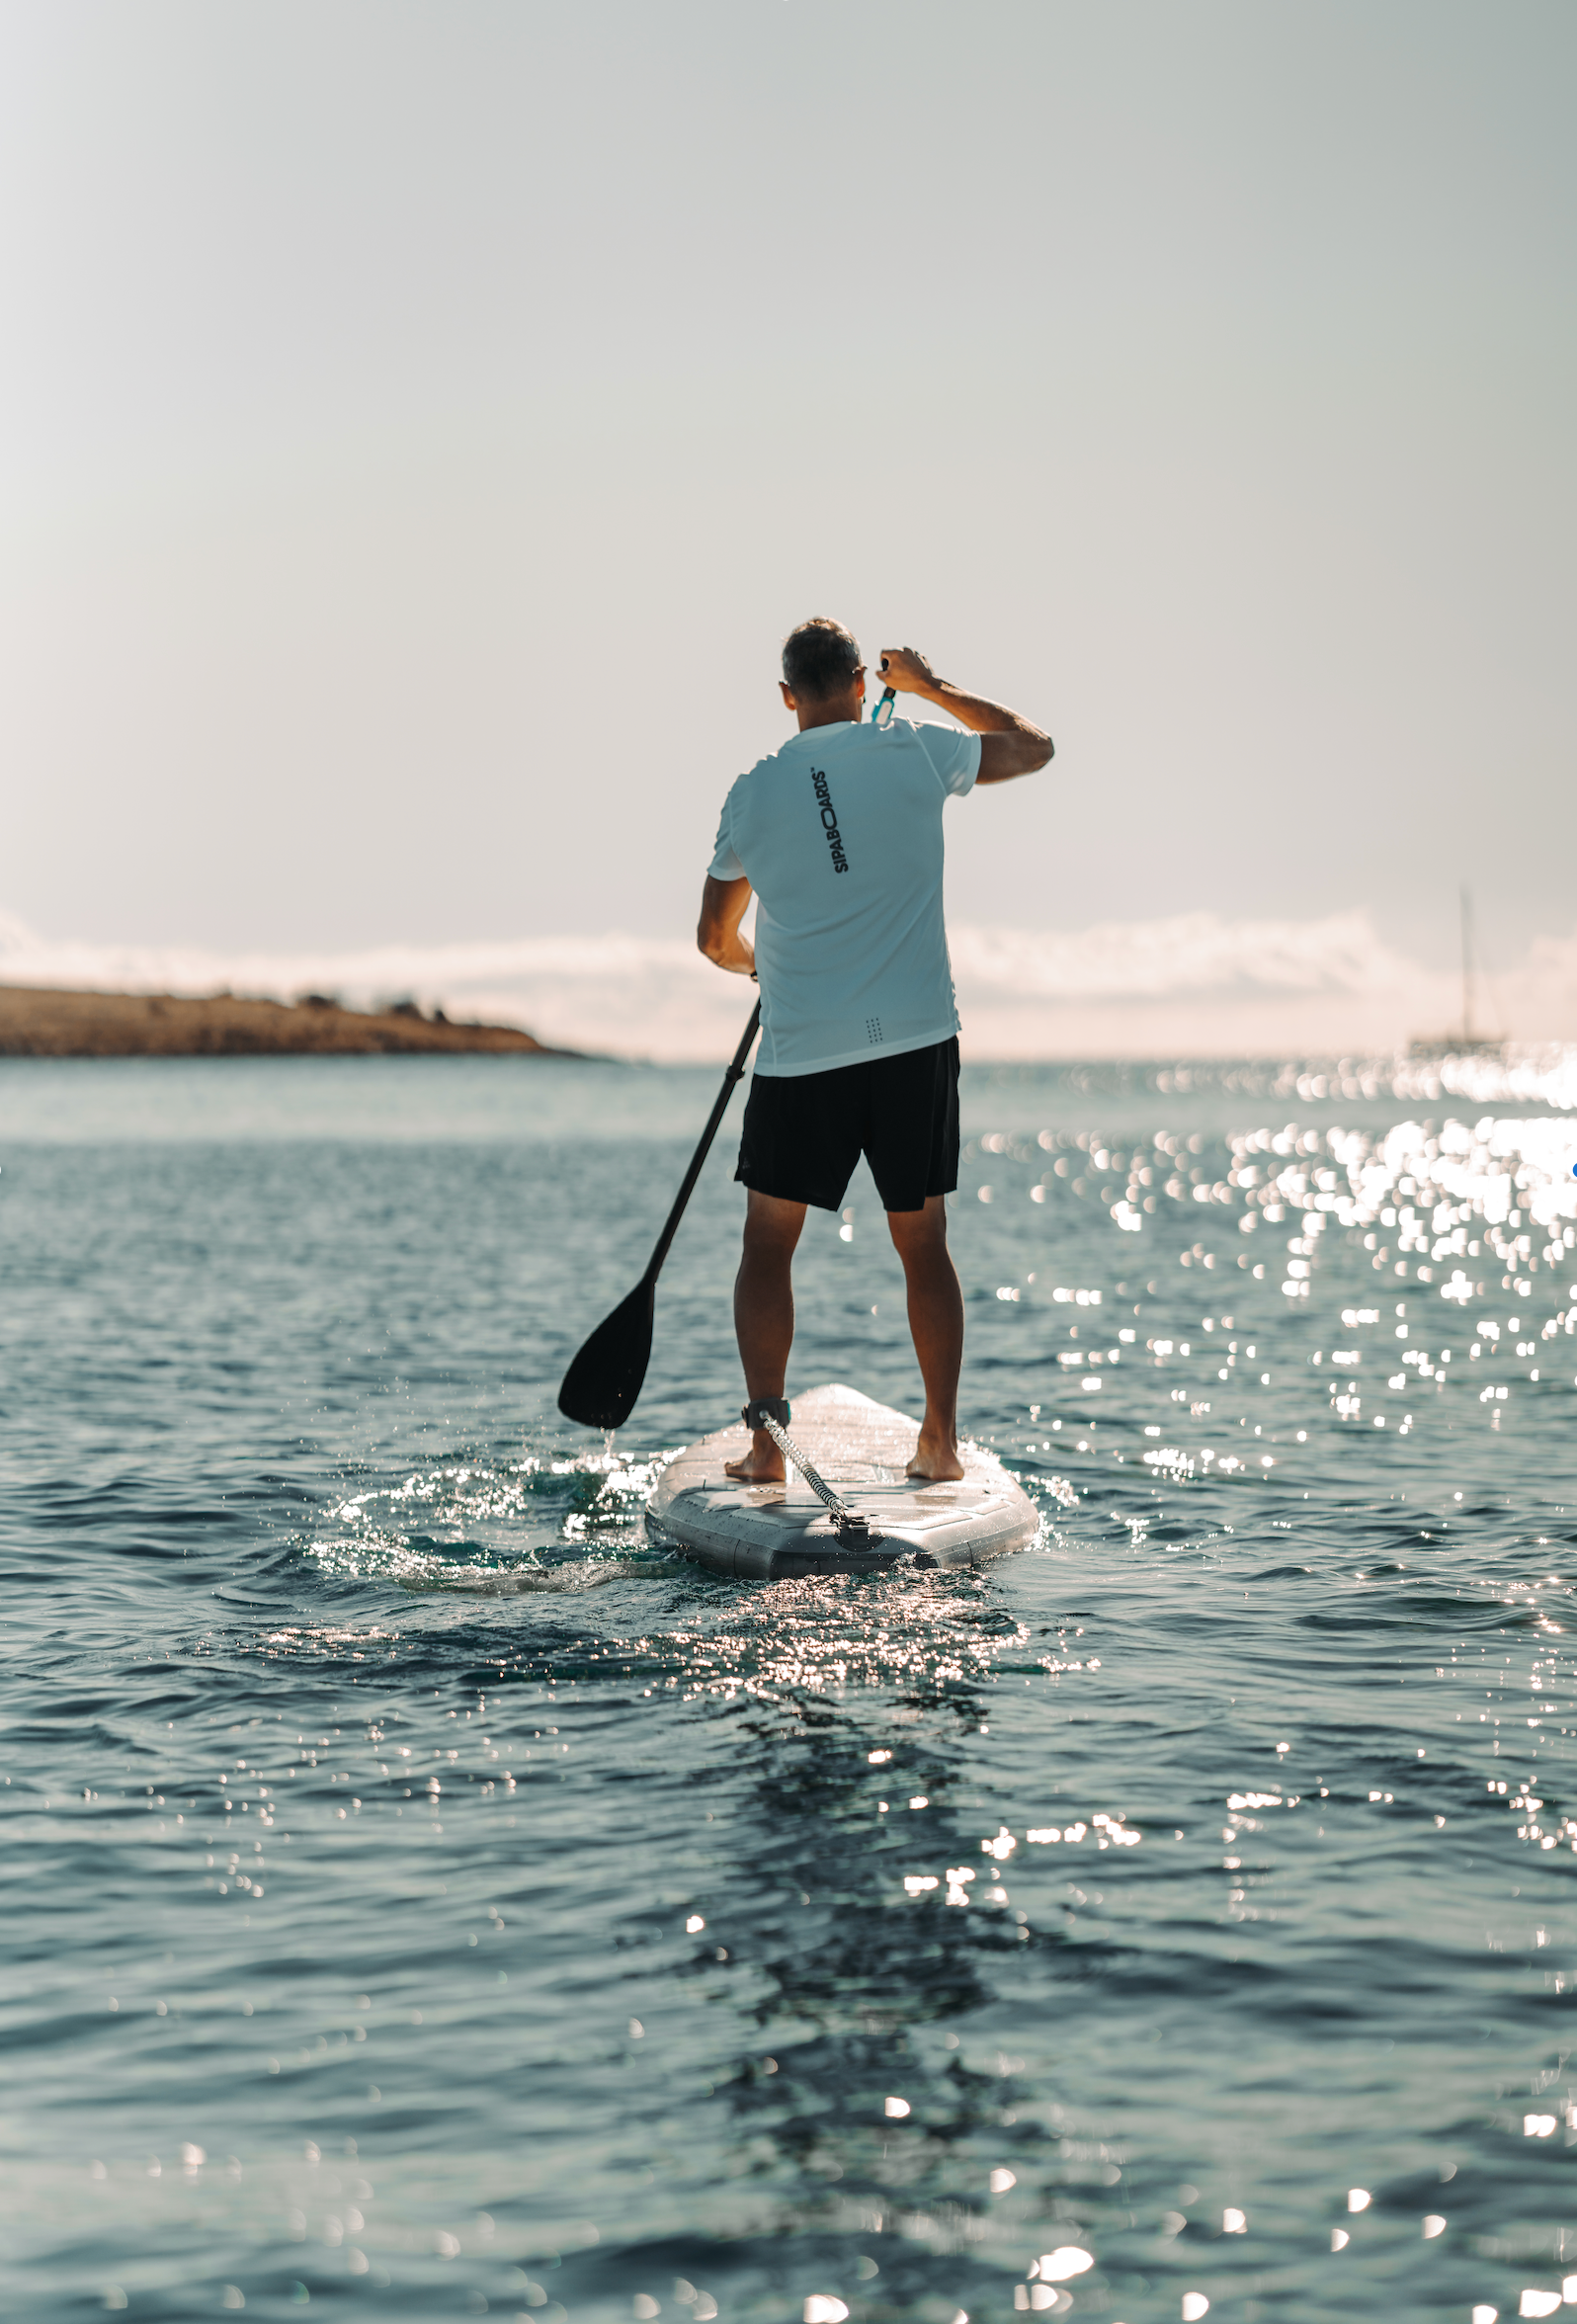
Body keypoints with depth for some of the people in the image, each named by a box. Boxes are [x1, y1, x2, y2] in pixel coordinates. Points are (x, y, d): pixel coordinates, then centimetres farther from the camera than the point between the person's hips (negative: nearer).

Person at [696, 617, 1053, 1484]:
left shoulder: (754, 790, 2)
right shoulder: (913, 753, -1)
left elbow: (715, 939, 13)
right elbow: (1033, 746, 16)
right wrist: (932, 685, 25)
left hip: (801, 1053, 0)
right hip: (915, 1040, 0)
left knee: (768, 1243, 10)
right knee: (922, 1242, 10)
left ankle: (765, 1440, 4)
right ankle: (940, 1440, 11)